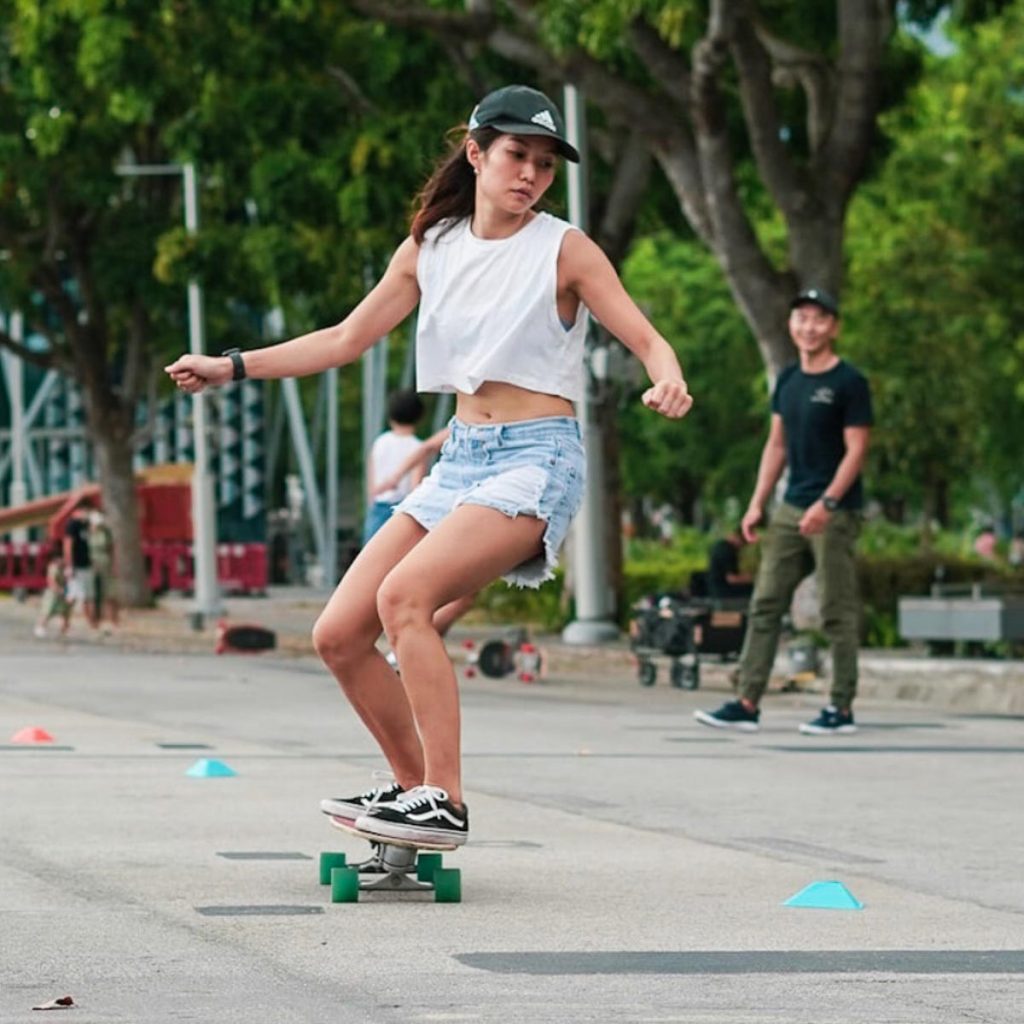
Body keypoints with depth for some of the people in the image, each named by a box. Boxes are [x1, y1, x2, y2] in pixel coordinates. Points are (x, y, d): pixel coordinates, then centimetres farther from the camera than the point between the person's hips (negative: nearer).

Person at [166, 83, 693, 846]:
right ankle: (415, 785, 16)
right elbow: (348, 339, 13)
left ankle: (445, 804, -22)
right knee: (339, 635, -1)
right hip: (461, 460, 6)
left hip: (537, 460, -6)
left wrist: (668, 382, -32)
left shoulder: (564, 250, -4)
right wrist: (232, 366, 7)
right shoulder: (430, 249, 9)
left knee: (403, 595, -27)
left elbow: (647, 338, -9)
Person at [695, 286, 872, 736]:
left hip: (834, 513, -7)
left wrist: (828, 504, -21)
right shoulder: (788, 380, 13)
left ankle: (842, 708, 5)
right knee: (765, 604, 3)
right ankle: (747, 704, 4)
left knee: (837, 612, -2)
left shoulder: (849, 383, -7)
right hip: (791, 510, 7)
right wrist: (757, 503, 10)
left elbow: (856, 449, -12)